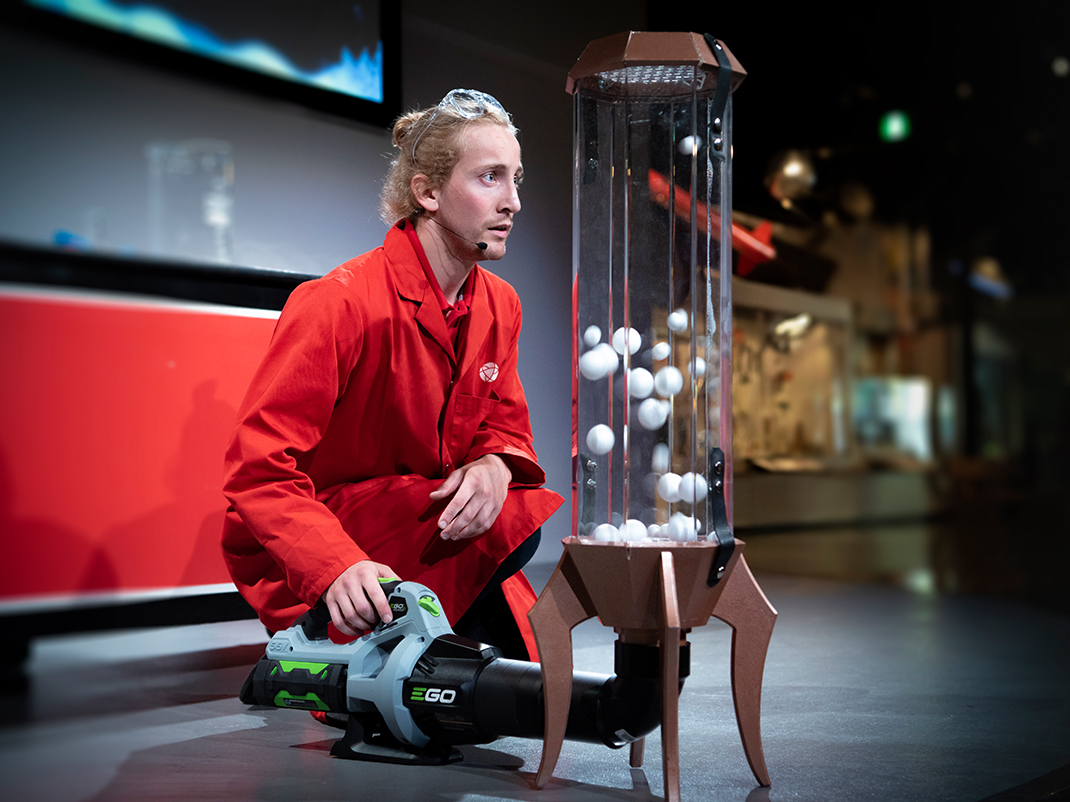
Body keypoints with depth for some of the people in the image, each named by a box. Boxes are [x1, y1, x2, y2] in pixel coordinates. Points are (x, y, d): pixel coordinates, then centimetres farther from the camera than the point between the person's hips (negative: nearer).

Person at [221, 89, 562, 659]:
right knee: (522, 518, -24)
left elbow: (505, 424, 10)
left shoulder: (499, 307, 2)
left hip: (425, 518, 7)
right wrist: (337, 567, -41)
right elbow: (259, 469, -24)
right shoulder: (340, 303, -21)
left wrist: (495, 463, -17)